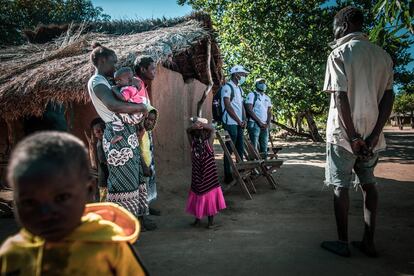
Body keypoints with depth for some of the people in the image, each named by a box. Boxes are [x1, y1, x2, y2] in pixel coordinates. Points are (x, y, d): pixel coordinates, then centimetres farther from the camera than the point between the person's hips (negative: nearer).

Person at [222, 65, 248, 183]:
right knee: (229, 150, -3)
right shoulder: (227, 87, -9)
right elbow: (228, 107, -15)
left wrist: (244, 120, 3)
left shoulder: (239, 88, 17)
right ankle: (228, 176, 4)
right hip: (231, 123, -8)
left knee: (240, 149, 10)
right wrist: (239, 121, -13)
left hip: (239, 124, 8)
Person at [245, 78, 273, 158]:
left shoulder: (267, 98, 19)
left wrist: (267, 124, -1)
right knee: (254, 148, -8)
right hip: (254, 124, -6)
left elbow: (269, 112, 16)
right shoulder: (252, 95, -1)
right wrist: (259, 122, -14)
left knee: (264, 148, 8)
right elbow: (249, 110, -11)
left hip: (264, 126, 7)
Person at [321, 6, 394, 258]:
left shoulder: (340, 53, -7)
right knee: (369, 184, 13)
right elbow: (388, 97, 2)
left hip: (344, 133, -5)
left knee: (341, 186, 4)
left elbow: (341, 97, -16)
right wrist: (374, 134, -4)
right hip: (371, 134, 6)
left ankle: (343, 242, 12)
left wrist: (352, 137, -14)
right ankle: (369, 242, 18)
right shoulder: (383, 55, 11)